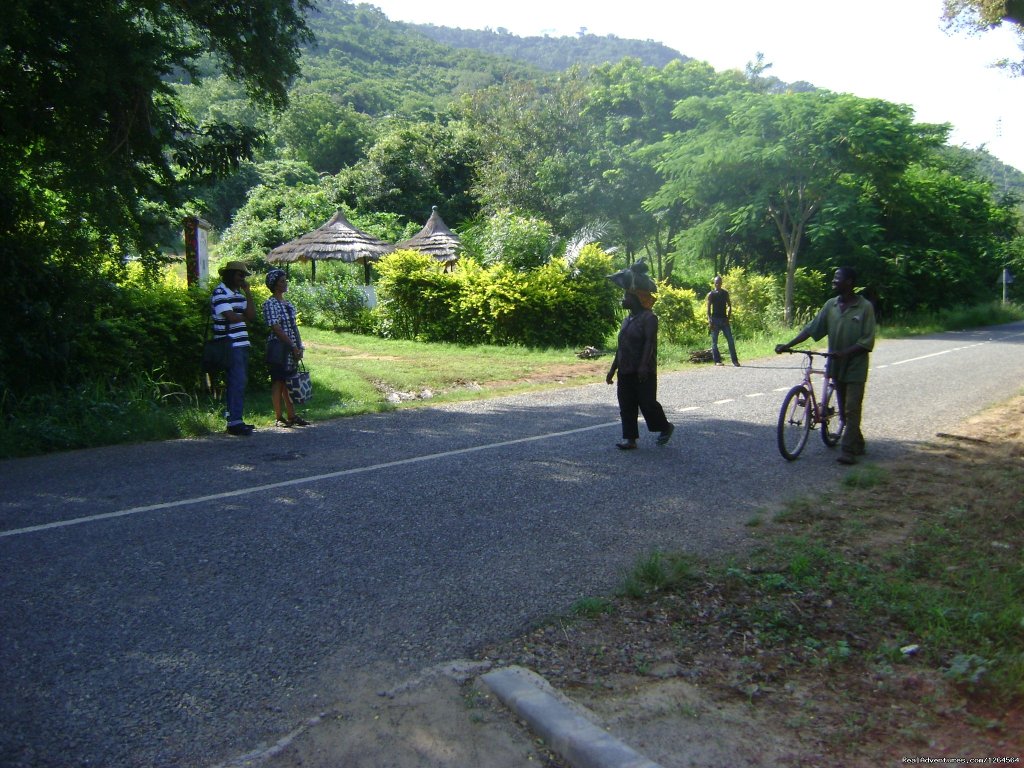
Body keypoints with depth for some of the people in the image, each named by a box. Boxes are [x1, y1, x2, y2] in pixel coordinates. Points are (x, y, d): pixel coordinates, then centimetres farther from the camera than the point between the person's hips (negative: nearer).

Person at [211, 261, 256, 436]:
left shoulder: (238, 293, 20)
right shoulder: (220, 293, -8)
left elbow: (251, 314, 10)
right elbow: (231, 317, -18)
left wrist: (248, 293, 3)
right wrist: (244, 317, 2)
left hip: (241, 344, 9)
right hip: (230, 345, -9)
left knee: (240, 382, 12)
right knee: (237, 382, -12)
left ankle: (235, 419, 20)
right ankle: (234, 422, -10)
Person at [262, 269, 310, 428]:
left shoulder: (288, 304, 16)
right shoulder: (270, 304, -9)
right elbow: (276, 328, -15)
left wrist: (300, 347, 7)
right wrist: (293, 347, -16)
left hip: (291, 350, 8)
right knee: (278, 382, -2)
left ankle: (291, 416, 17)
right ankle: (279, 418, 4)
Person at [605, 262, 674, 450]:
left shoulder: (649, 318, -11)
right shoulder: (627, 320, 16)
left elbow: (649, 342, -21)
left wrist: (644, 365, -30)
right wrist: (613, 369, 19)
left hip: (644, 371, -8)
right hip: (625, 371, 8)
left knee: (647, 402, -2)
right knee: (626, 405, 5)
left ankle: (665, 427, 22)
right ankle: (630, 438, 11)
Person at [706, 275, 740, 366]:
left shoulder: (725, 293, 9)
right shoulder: (711, 294, 1)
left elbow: (729, 305, 12)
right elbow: (708, 308, -3)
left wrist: (728, 317, -1)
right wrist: (710, 321, -12)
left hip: (724, 319, 2)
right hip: (715, 320, -2)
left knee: (730, 341, -2)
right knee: (714, 342, 0)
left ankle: (735, 360, 0)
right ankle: (717, 361, 7)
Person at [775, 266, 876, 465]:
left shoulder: (864, 307, -11)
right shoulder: (831, 305, 3)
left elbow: (867, 342, -14)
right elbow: (812, 328, 1)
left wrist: (844, 353, -26)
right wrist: (788, 345, -8)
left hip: (855, 366, -5)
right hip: (836, 365, 6)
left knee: (852, 409, -6)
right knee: (844, 409, 13)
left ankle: (848, 450, -5)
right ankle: (857, 444, 28)